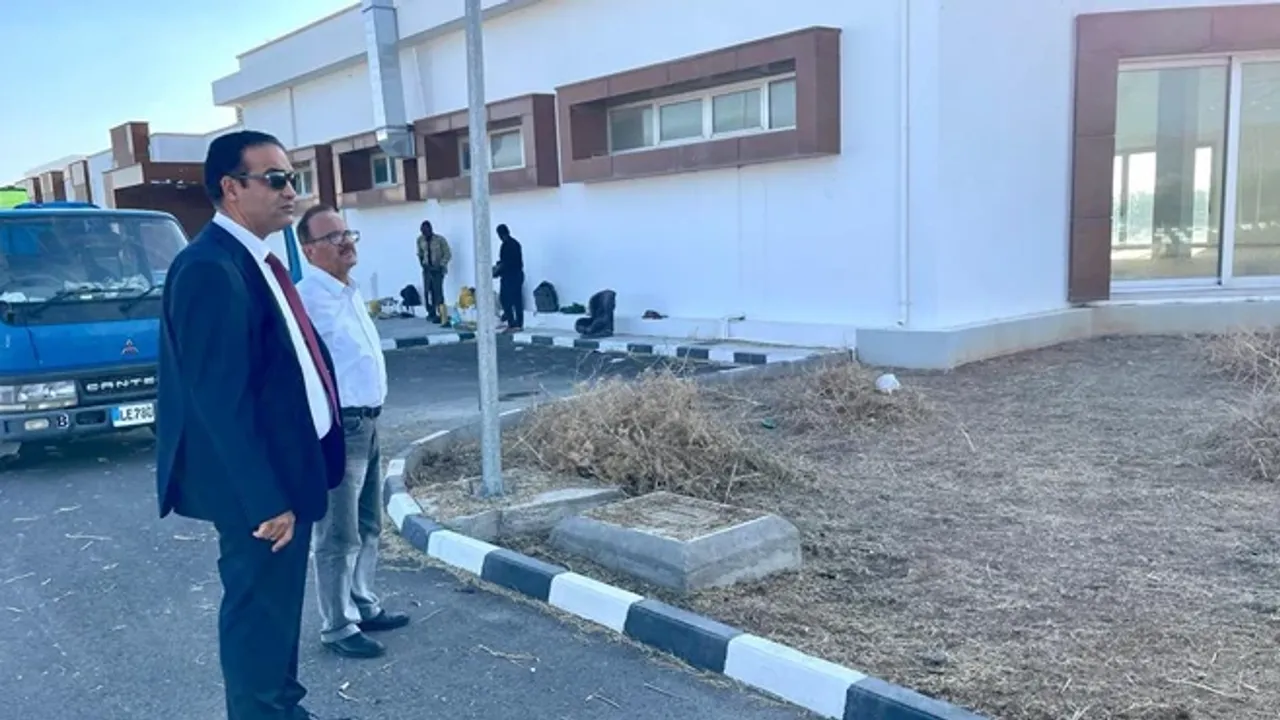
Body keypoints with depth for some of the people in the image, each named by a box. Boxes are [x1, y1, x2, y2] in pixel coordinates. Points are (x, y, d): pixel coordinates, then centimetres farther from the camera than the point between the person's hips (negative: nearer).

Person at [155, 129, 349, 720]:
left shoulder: (256, 260, 11)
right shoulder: (210, 268, -21)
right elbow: (221, 399, -24)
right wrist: (265, 498, -23)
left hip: (287, 473, 10)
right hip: (256, 486, -10)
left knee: (280, 605, 23)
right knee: (259, 611, 6)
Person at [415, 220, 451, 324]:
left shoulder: (440, 240, -9)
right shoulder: (420, 240, 4)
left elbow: (448, 254, -6)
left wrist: (440, 265, -13)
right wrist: (422, 262, 4)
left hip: (438, 270, -4)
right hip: (427, 269, 5)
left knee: (438, 292, -10)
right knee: (427, 292, 1)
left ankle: (441, 315, -8)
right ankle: (431, 313, 13)